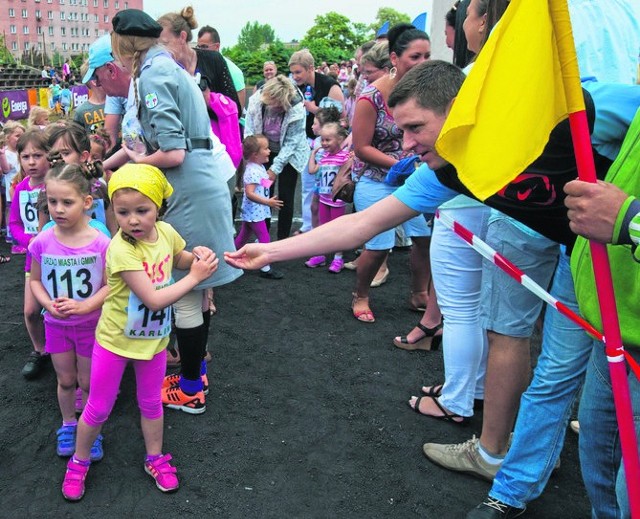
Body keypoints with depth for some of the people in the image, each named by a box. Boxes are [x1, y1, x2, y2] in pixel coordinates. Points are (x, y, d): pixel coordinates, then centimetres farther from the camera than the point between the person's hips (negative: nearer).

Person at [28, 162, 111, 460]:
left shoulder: (100, 243, -18)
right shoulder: (42, 242, -11)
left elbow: (110, 285, -13)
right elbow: (35, 280, 1)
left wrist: (84, 306, -25)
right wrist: (49, 304, -16)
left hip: (91, 323, -2)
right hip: (56, 324, 2)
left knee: (88, 383, 12)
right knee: (66, 380, 19)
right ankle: (68, 425, 42)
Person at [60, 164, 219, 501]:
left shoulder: (166, 232, -12)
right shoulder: (121, 249, -30)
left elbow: (181, 259, 12)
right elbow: (154, 299, -33)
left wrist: (198, 255, -10)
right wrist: (196, 277, -29)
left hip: (154, 338, 5)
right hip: (115, 339, -4)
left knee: (151, 403, 22)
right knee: (98, 409, 14)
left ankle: (155, 459, 42)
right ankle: (78, 463, 38)